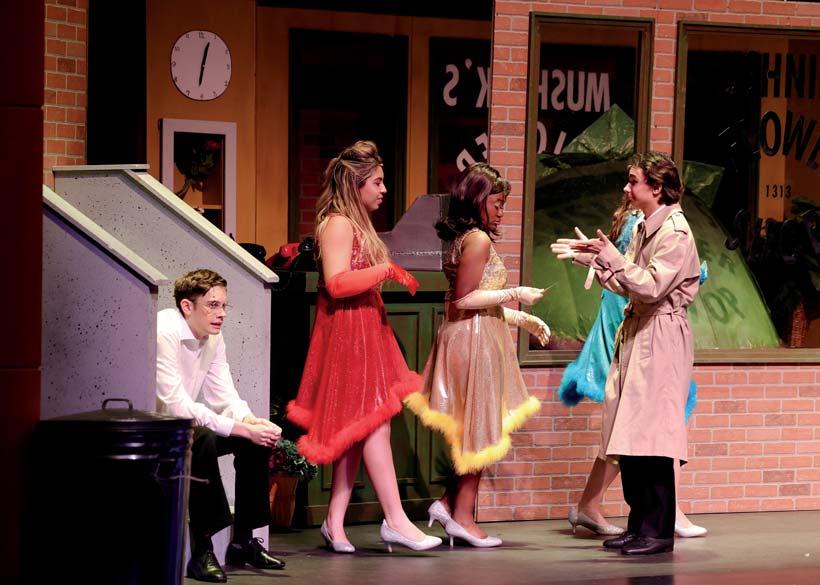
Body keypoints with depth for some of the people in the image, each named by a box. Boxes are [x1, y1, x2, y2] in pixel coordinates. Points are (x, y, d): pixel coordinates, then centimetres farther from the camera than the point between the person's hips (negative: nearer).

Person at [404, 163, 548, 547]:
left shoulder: (464, 239, 15)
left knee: (476, 429, 13)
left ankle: (450, 502, 11)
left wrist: (521, 319, 17)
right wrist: (514, 294, -14)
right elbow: (464, 299, -20)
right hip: (474, 341, -10)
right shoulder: (479, 239, -14)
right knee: (479, 429, -1)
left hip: (470, 338, 10)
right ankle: (462, 515, 4)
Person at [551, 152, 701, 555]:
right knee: (630, 436, 8)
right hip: (636, 333, 9)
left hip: (660, 338, -9)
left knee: (651, 432, -8)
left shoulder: (674, 232, -13)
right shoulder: (645, 229, 16)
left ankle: (658, 530, -4)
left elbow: (651, 286, -21)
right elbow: (626, 285, 18)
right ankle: (640, 525, 13)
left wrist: (610, 256, -20)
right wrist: (588, 257, 13)